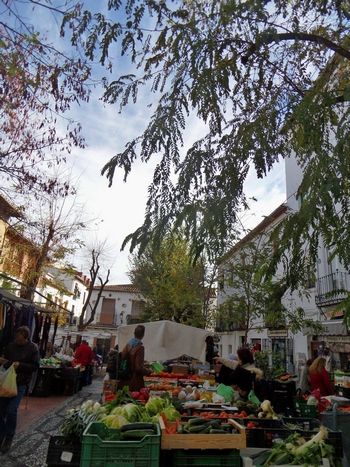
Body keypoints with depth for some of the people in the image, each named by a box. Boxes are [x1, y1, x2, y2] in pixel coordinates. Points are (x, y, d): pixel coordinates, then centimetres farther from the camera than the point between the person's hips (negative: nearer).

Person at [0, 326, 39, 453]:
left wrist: (20, 365, -19)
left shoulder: (33, 348, -9)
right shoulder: (11, 345, 1)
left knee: (11, 410, -10)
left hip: (20, 383, -4)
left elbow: (35, 366, -8)